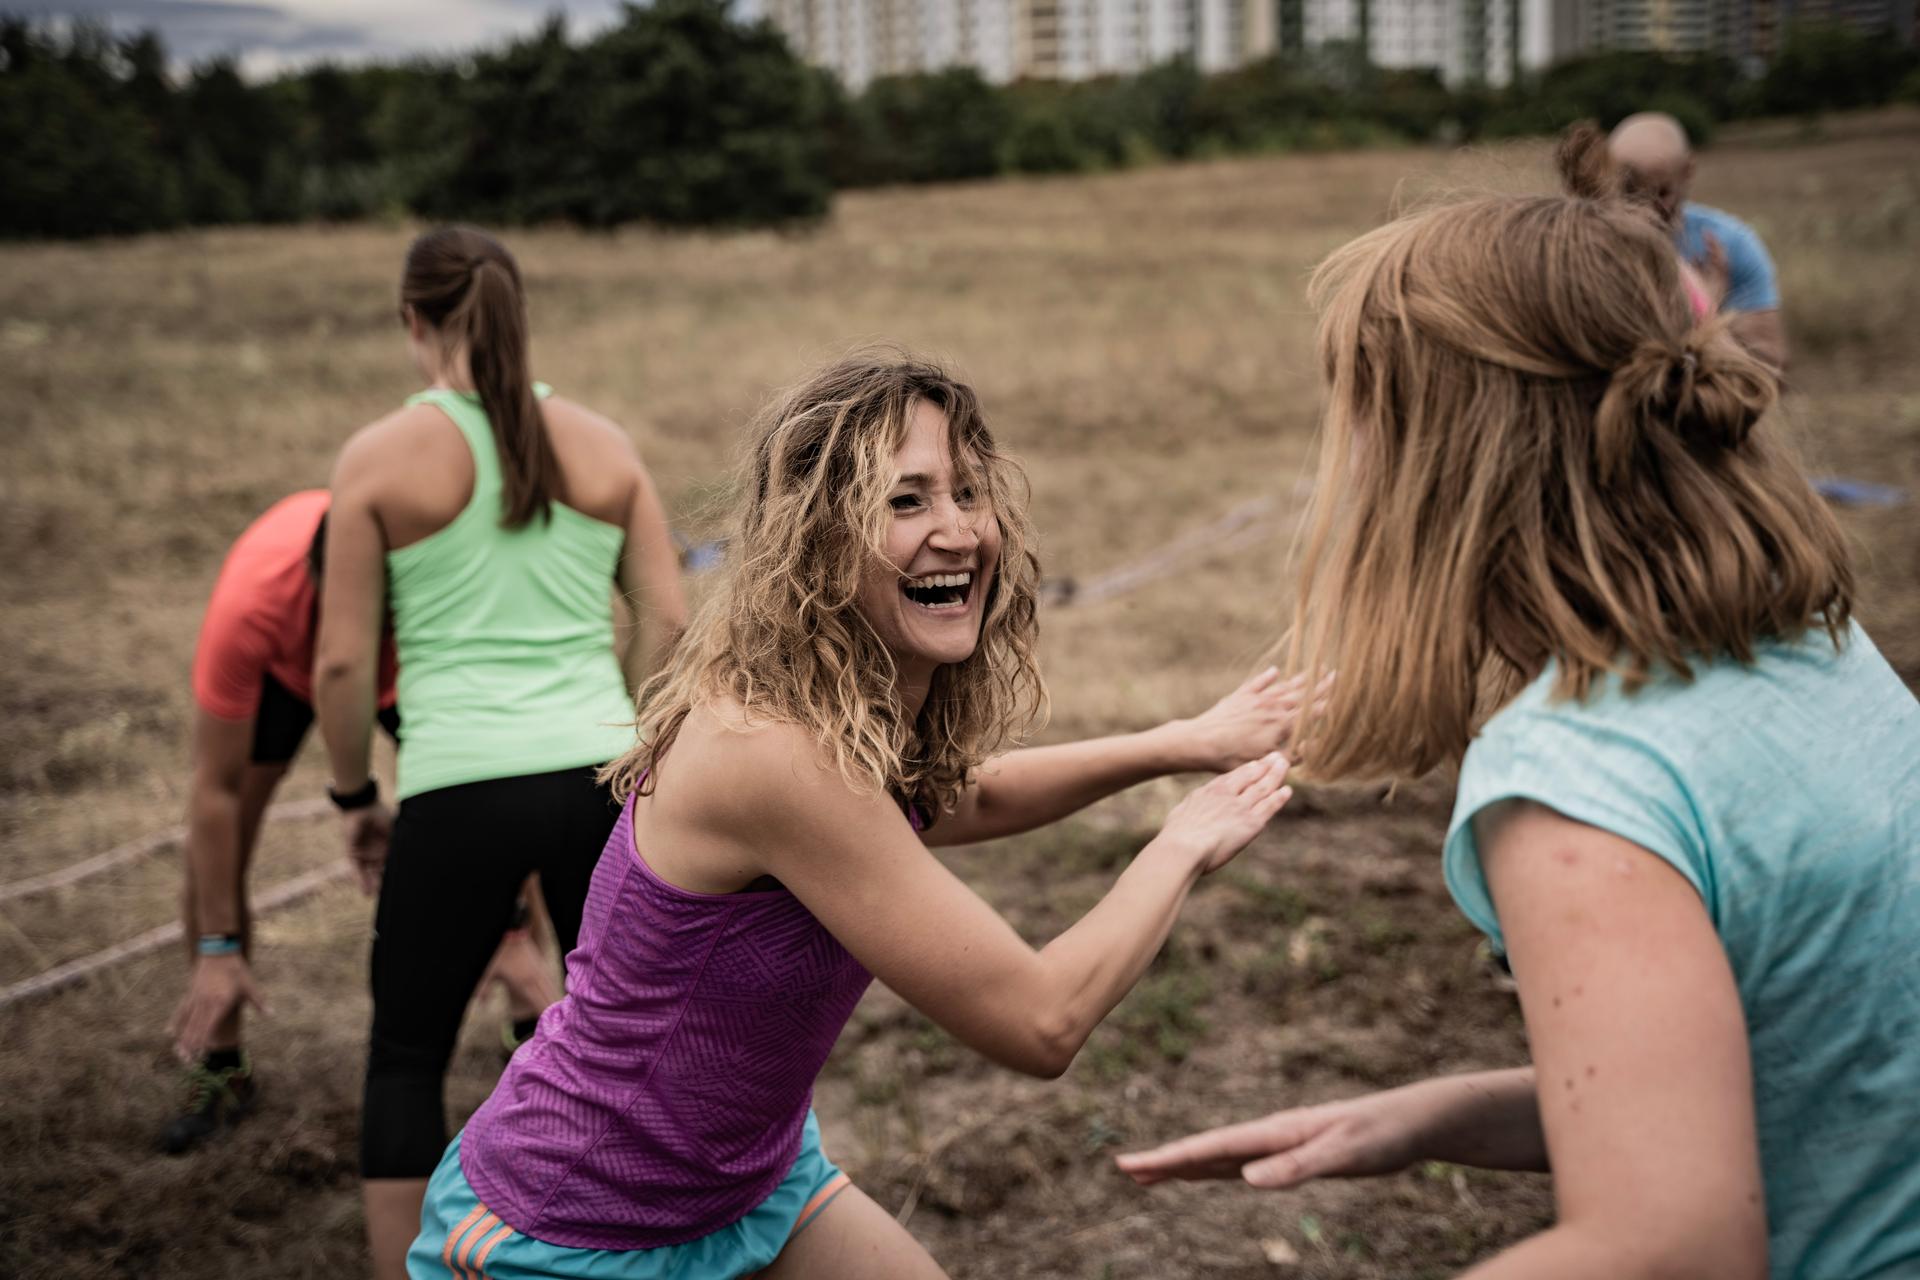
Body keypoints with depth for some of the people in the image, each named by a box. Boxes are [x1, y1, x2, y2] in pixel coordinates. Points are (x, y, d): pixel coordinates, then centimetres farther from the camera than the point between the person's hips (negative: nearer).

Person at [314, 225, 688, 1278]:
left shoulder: (381, 457, -1)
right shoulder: (604, 445, 7)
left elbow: (341, 661, -2)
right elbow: (667, 623, 5)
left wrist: (354, 796, 12)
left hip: (463, 793, -3)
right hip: (601, 774, 3)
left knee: (405, 1057, 16)